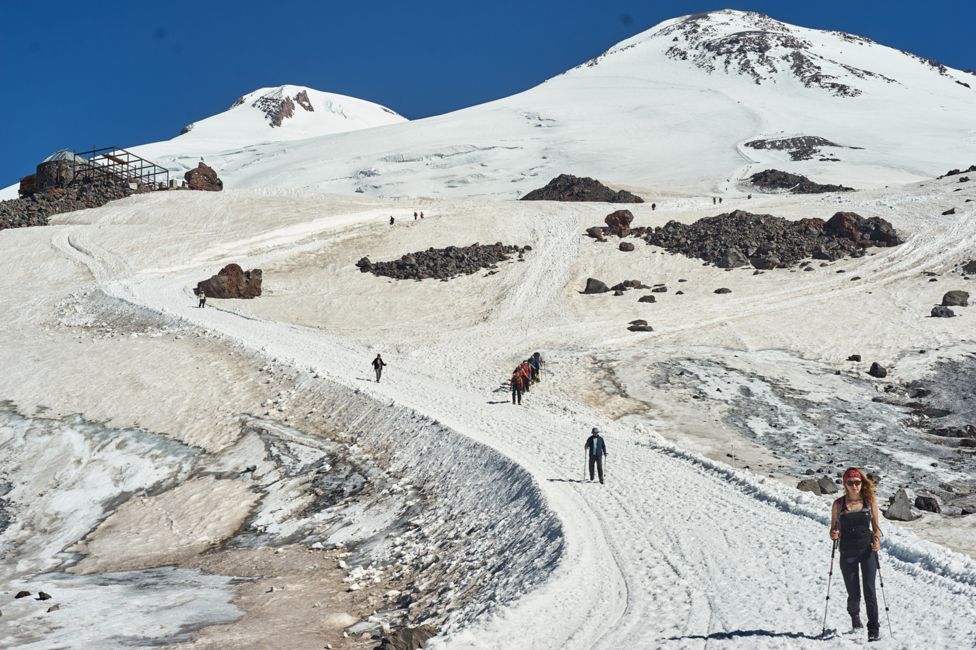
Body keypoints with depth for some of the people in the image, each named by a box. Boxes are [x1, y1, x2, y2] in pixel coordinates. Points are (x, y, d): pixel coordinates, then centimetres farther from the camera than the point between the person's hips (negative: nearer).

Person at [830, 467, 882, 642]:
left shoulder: (870, 501, 1)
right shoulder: (839, 504, 0)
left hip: (868, 550, 0)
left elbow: (876, 526, 8)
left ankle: (873, 629, -4)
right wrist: (834, 534, -16)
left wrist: (877, 540, -10)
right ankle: (854, 615, 38)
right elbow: (833, 528, 7)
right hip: (848, 553, 0)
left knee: (869, 590, -10)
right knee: (853, 594, 6)